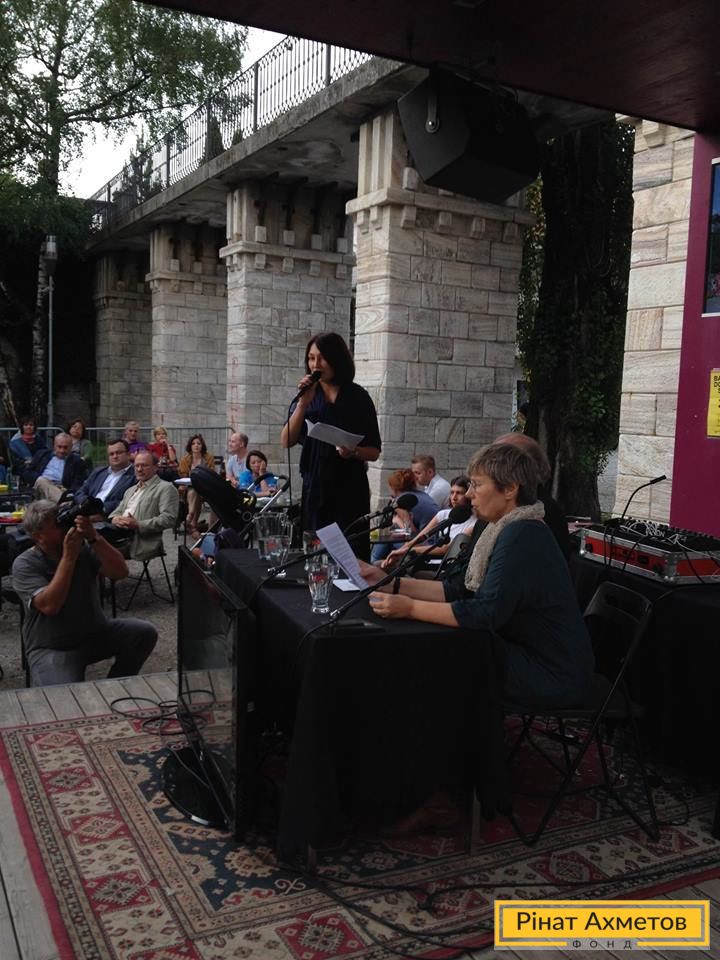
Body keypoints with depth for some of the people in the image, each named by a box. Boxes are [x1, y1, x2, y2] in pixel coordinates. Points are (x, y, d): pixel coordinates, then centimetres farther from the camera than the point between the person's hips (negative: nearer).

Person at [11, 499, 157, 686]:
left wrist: (94, 538, -24)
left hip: (96, 634, 5)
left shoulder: (84, 547, -3)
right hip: (51, 648, -5)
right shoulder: (24, 565, -11)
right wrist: (69, 556, -27)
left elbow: (120, 572, -14)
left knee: (145, 632, -15)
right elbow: (49, 606, -26)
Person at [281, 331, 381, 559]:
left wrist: (353, 451, -18)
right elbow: (287, 441, -2)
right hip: (314, 488, 3)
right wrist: (303, 402, -9)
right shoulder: (308, 395, 10)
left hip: (349, 490, -2)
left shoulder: (357, 397, 1)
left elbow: (374, 452, 3)